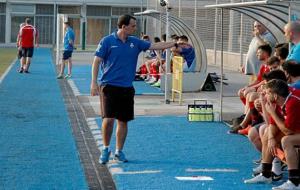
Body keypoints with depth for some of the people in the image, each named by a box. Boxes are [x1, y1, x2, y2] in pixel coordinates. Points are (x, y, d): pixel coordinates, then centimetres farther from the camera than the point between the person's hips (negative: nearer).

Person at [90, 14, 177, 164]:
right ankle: (105, 149, 9)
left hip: (127, 88, 5)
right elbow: (96, 62, -6)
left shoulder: (135, 42, 9)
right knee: (108, 119, -11)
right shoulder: (107, 41, -5)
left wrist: (175, 43, 7)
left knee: (123, 121, 6)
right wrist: (94, 83, -13)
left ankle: (119, 152, 19)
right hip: (109, 86, -5)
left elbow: (155, 46, 12)